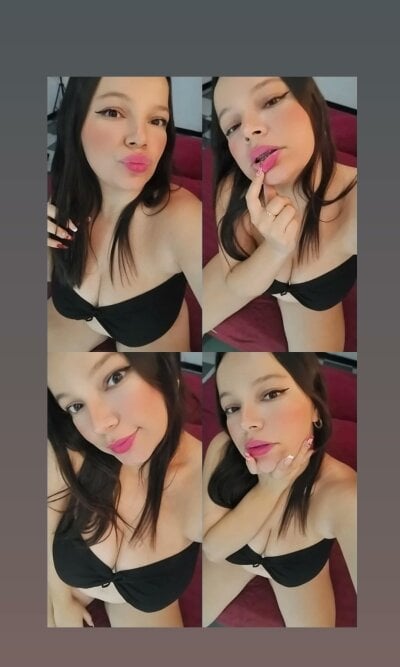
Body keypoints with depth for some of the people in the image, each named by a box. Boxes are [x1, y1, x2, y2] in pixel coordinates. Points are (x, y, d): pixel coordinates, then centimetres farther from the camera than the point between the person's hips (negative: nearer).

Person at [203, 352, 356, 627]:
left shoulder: (342, 495, -41)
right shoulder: (224, 451, -32)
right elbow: (212, 547, -27)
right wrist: (268, 488, -40)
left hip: (298, 570, -1)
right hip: (231, 556, 1)